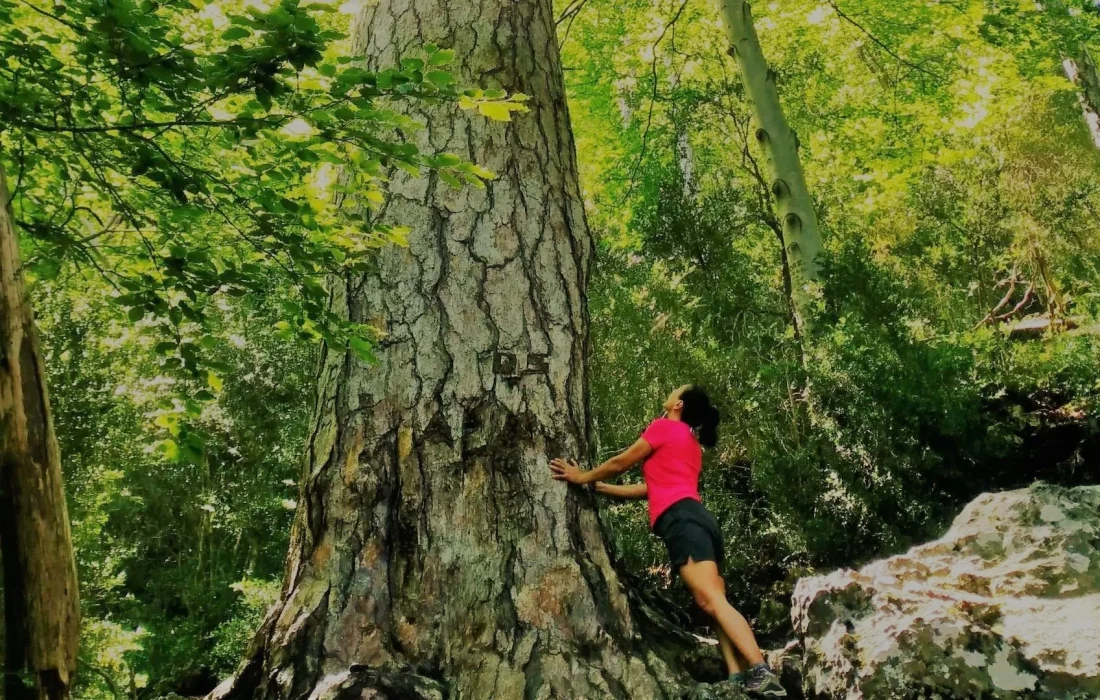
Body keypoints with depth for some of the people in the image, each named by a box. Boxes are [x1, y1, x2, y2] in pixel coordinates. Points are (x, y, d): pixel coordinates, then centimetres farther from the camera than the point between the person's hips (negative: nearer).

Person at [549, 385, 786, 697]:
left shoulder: (664, 426, 6)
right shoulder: (692, 443, 31)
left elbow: (621, 463, 9)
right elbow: (654, 487, 32)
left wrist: (584, 477, 24)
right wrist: (598, 487, 36)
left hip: (681, 519, -9)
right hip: (698, 518, 10)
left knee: (711, 601, -20)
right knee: (716, 603, 0)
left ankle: (762, 674, -31)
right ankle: (740, 678, -11)